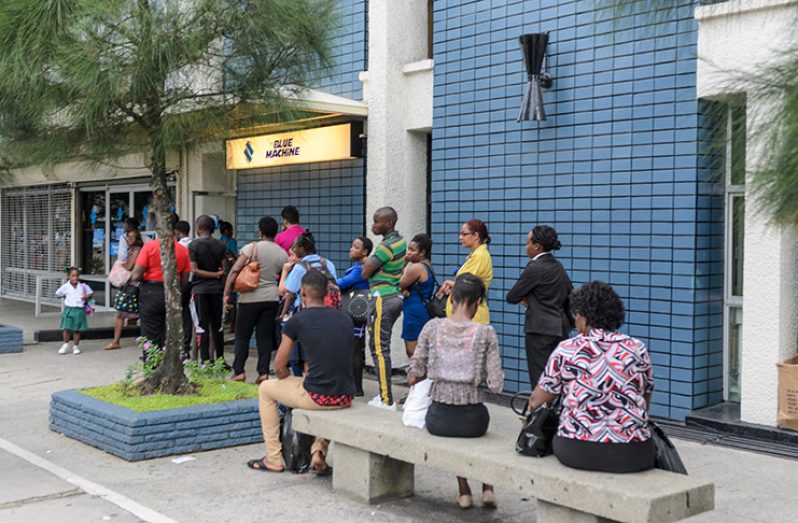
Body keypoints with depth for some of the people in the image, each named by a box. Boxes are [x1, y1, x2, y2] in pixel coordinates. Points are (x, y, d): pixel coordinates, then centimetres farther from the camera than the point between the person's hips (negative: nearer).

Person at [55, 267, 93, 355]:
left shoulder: (83, 286, 0)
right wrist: (65, 297, 4)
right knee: (66, 328, 0)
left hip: (79, 310, 0)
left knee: (77, 329, 6)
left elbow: (91, 293, 11)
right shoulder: (65, 287, -1)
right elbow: (57, 294, 13)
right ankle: (66, 344, 20)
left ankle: (76, 346, 20)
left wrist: (87, 296, -7)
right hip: (69, 309, 0)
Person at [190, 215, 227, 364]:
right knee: (217, 326, 12)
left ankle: (206, 361, 0)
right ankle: (220, 359, 17)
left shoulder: (193, 245, -7)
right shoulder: (220, 245, 3)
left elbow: (194, 270, -13)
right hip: (216, 288, 3)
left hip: (200, 289, -3)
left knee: (203, 326, 0)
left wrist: (214, 274, -8)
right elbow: (223, 270, 2)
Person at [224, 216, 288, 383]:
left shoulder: (252, 248, -9)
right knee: (265, 336, 7)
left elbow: (234, 271, -14)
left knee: (242, 336, 7)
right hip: (272, 299, 4)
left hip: (250, 298, -3)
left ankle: (239, 371, 5)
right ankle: (263, 372, 3)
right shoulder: (282, 254, 4)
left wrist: (227, 293, -9)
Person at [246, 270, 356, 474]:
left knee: (266, 389, 22)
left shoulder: (297, 321, -5)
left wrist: (287, 379, 23)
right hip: (346, 398, 5)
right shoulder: (345, 318, 9)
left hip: (317, 397, -5)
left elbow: (279, 368, 1)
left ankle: (274, 459, 26)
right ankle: (319, 451, 25)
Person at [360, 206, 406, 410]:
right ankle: (384, 394, 20)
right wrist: (372, 262, 6)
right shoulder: (401, 241, 12)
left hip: (383, 298, -10)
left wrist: (368, 260, 7)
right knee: (381, 347, 16)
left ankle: (386, 400, -7)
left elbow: (365, 273, -12)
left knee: (379, 348, -7)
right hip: (395, 296, 10)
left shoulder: (386, 246, -17)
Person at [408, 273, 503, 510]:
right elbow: (495, 386, -10)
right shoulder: (486, 333, -9)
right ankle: (487, 489, 33)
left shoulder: (432, 327, -5)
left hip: (438, 418, 1)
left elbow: (413, 377, -2)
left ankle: (464, 493, 35)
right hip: (471, 419, -1)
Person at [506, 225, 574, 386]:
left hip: (541, 330, -8)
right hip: (561, 328, 8)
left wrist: (524, 299, 11)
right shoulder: (558, 266, 11)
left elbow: (511, 297, -9)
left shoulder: (535, 268, -13)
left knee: (540, 378, -5)